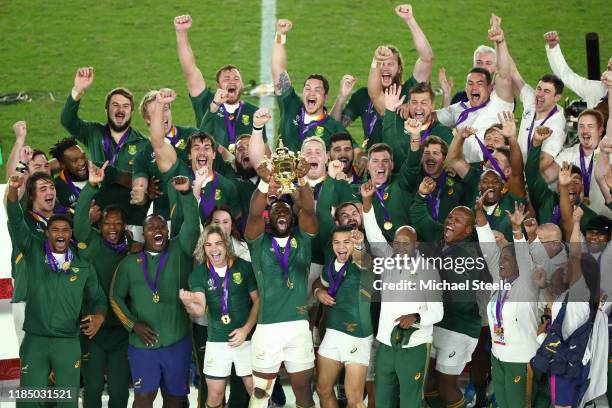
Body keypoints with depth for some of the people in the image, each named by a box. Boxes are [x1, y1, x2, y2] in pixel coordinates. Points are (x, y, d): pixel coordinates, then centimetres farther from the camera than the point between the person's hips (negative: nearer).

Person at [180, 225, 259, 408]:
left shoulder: (244, 267, -6)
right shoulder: (198, 274, -5)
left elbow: (257, 300, 1)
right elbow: (200, 309, -17)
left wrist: (246, 329, -10)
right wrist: (188, 304, -40)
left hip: (246, 338, 0)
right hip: (217, 341, 1)